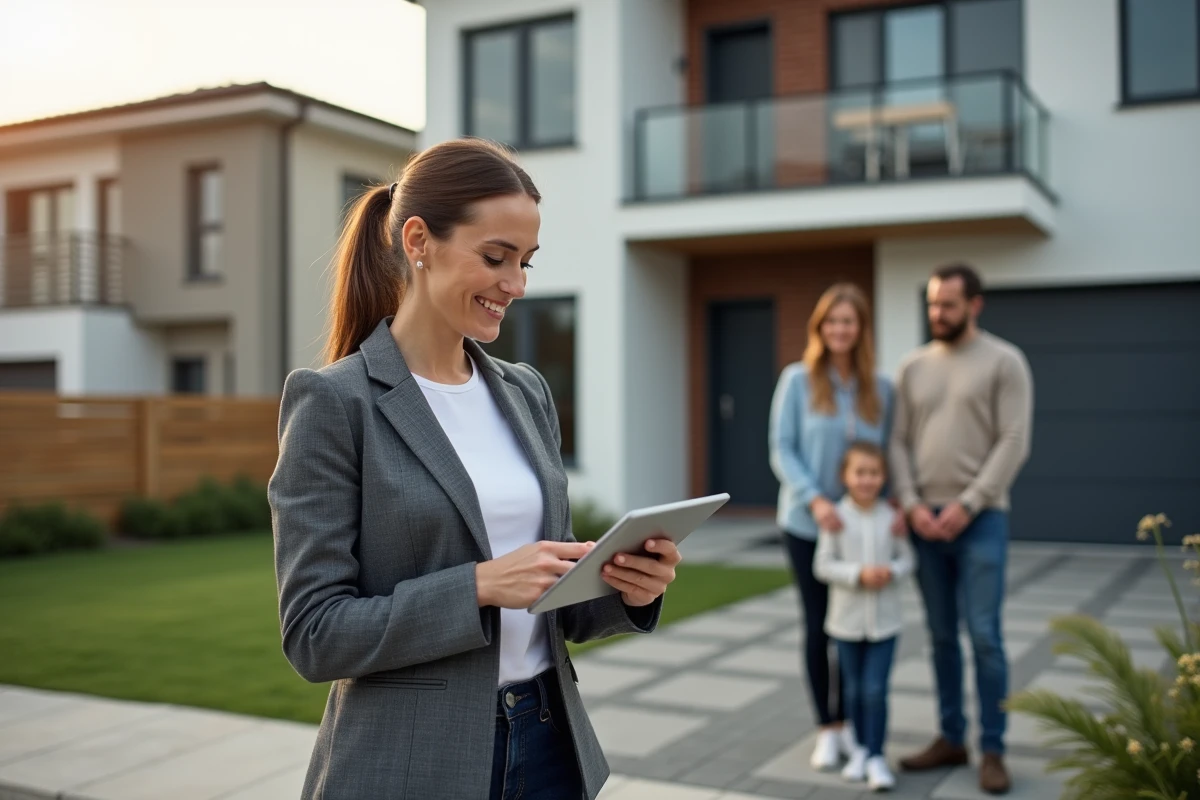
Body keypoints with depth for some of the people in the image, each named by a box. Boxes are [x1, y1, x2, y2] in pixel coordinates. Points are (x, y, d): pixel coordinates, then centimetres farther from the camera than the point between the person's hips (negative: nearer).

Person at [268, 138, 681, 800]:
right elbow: (313, 633, -14)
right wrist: (480, 586, -24)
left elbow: (550, 607, 11)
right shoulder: (333, 402, -12)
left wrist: (626, 588, -9)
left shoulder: (527, 393, 6)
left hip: (548, 747, 6)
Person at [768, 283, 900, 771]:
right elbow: (782, 449, -8)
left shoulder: (880, 388, 3)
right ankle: (827, 729, 19)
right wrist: (815, 499, -20)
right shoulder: (797, 380, -5)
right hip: (807, 524, -2)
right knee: (818, 625, 6)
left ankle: (848, 721, 25)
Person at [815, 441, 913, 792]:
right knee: (854, 690, 12)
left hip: (884, 620, 0)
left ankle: (875, 756, 7)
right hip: (847, 619, 0)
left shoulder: (891, 516, -4)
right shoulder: (837, 516, -8)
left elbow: (907, 558, 3)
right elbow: (823, 565, -8)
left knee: (875, 690, -4)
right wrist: (858, 574, -20)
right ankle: (861, 747, 29)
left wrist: (891, 572, -17)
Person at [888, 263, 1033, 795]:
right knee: (941, 636, 10)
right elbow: (898, 442, 7)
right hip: (925, 520, 4)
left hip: (980, 519, -4)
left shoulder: (1004, 362, -2)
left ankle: (992, 751, 7)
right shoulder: (913, 367, 10)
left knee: (984, 637, -5)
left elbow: (1013, 443, -9)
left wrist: (967, 504, -14)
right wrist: (913, 504, -6)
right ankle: (951, 739, 21)